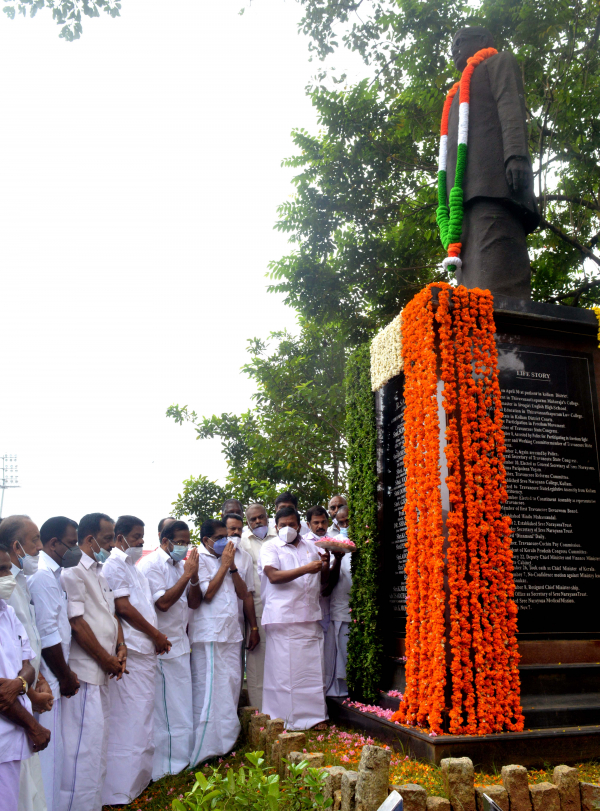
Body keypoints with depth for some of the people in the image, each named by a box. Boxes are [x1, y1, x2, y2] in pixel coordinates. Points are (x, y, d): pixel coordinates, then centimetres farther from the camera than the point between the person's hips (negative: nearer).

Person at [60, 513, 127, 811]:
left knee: (98, 743, 17)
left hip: (102, 674, 10)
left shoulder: (99, 572, 16)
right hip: (85, 674, -10)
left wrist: (120, 647, 3)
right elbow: (77, 623, -19)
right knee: (85, 745, -6)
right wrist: (107, 660, -11)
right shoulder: (73, 572, -15)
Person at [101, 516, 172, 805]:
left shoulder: (133, 567, 19)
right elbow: (123, 607, -16)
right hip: (131, 650, -9)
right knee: (130, 715, -6)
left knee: (143, 713, 16)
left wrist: (156, 636, 11)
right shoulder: (114, 565, -10)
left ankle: (140, 775, 28)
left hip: (146, 650, 9)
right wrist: (156, 635, -9)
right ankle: (121, 789, 1)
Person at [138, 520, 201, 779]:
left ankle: (180, 758, 27)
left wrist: (194, 576, -8)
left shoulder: (181, 565, 10)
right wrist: (186, 575, -18)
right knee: (165, 708, 0)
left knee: (181, 706, 15)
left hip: (180, 643, 8)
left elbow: (194, 603, 9)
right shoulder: (151, 564, -13)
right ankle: (163, 768, 11)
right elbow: (163, 602, -21)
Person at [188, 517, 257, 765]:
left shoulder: (242, 558, 16)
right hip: (208, 632, -7)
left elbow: (243, 593, 11)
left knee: (232, 684, 11)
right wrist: (224, 564, -9)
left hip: (231, 631, 7)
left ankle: (225, 740, 24)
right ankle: (203, 747, 7)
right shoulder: (199, 559, -5)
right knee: (208, 688, -3)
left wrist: (232, 566, -1)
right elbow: (207, 593, -14)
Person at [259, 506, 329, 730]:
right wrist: (306, 569, -21)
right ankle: (285, 719, 9)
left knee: (313, 668, 6)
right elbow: (273, 576, -14)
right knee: (285, 671, -2)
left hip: (310, 617, 4)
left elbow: (324, 581, 22)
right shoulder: (270, 547, 3)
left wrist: (325, 566, 0)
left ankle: (313, 715, 18)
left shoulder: (310, 547, 17)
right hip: (283, 617, -4)